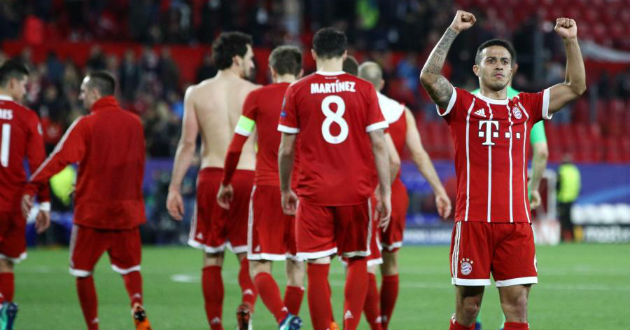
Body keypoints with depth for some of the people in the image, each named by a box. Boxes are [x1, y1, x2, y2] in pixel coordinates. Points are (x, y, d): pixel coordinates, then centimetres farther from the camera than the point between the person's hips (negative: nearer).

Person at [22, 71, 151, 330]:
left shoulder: (86, 125, -9)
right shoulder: (134, 123, 6)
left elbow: (60, 158, -18)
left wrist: (31, 187, -22)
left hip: (92, 210, -4)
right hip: (127, 209, 4)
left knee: (83, 271, 8)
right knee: (130, 267, 14)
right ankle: (137, 306, -14)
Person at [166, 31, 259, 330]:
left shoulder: (196, 93, 4)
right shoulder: (254, 93, 0)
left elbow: (187, 144, 1)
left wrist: (174, 188, 6)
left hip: (211, 176, 1)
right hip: (247, 176, -1)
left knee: (212, 258, 9)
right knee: (247, 255, 7)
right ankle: (247, 303, -22)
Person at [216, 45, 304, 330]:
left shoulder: (257, 97, 1)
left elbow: (236, 148, 3)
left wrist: (225, 183, 17)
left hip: (267, 188, -3)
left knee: (259, 267, -3)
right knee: (296, 265, 15)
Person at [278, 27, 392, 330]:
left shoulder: (297, 91, 0)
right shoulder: (364, 89, 1)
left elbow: (286, 149, 2)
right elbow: (379, 145, -1)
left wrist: (285, 190, 16)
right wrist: (385, 193, 4)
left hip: (314, 191, -1)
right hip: (357, 191, 1)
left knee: (318, 268, 1)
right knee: (358, 260, 17)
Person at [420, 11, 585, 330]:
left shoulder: (525, 107, 16)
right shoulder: (463, 104, 6)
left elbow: (576, 87, 16)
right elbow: (429, 76, -11)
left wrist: (571, 41, 6)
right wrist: (453, 31, -13)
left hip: (516, 223, 3)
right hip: (473, 220, -3)